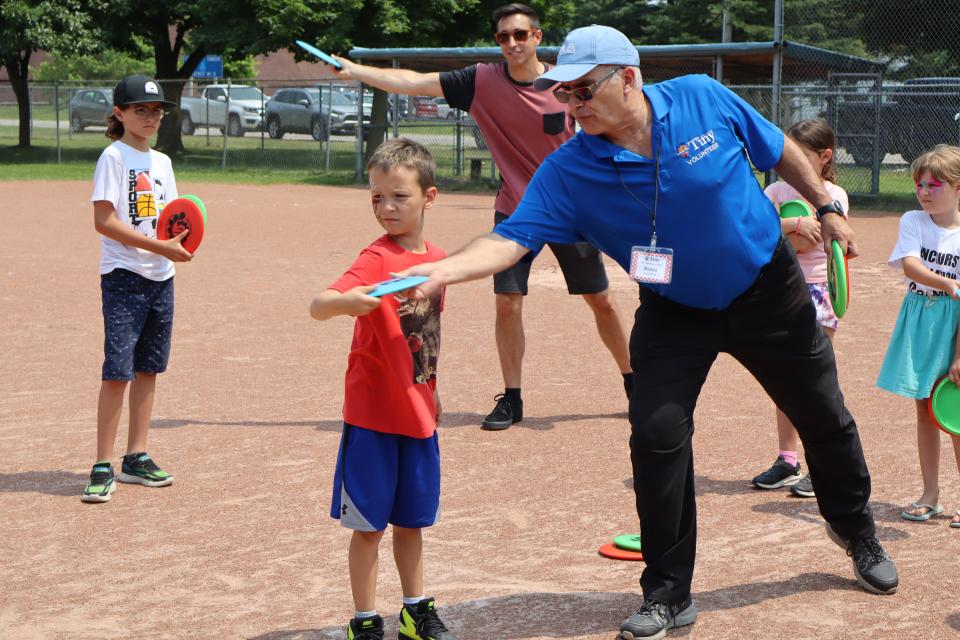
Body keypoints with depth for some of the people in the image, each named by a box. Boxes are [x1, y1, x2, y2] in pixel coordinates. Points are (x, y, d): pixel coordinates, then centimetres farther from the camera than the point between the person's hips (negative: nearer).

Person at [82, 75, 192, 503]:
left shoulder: (161, 162, 14)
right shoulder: (114, 157, -7)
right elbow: (104, 220, -15)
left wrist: (181, 235, -5)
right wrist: (160, 246, -19)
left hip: (160, 277, 7)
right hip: (124, 278, -7)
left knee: (148, 369, 10)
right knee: (118, 370, -10)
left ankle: (136, 457, 19)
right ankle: (103, 467, -5)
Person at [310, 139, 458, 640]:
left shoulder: (437, 259, 4)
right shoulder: (376, 260, -15)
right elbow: (317, 307, -31)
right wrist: (348, 300, -51)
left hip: (419, 413, 6)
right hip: (372, 415, -6)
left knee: (411, 519, 18)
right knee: (369, 524, 3)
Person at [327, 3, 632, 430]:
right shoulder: (482, 81, -9)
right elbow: (416, 83, -13)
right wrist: (353, 70, -22)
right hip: (514, 211, 1)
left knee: (601, 299, 7)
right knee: (507, 302, -5)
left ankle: (633, 383, 25)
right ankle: (511, 399, 9)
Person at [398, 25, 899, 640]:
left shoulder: (704, 99, -21)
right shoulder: (567, 172, -21)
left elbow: (782, 150, -4)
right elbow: (510, 239, -31)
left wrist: (827, 208, 1)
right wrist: (443, 269, -48)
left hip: (769, 289, 0)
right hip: (675, 313, 0)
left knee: (825, 420, 14)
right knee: (657, 437, -13)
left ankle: (856, 530, 44)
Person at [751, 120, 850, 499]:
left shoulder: (834, 197, -6)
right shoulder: (778, 190, 6)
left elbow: (804, 244, -17)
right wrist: (794, 224, -23)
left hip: (817, 290, -5)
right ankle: (787, 461, 16)